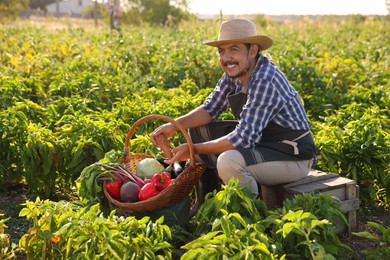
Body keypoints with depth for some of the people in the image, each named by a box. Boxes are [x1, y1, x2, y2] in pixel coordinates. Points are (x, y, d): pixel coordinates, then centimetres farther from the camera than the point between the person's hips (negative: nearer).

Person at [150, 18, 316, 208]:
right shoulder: (234, 73, -1)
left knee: (229, 161, -35)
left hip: (293, 156, -9)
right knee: (198, 129, 6)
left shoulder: (265, 81, -28)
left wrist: (194, 149, -23)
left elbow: (244, 138, -31)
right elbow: (210, 109, 6)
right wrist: (175, 125, -11)